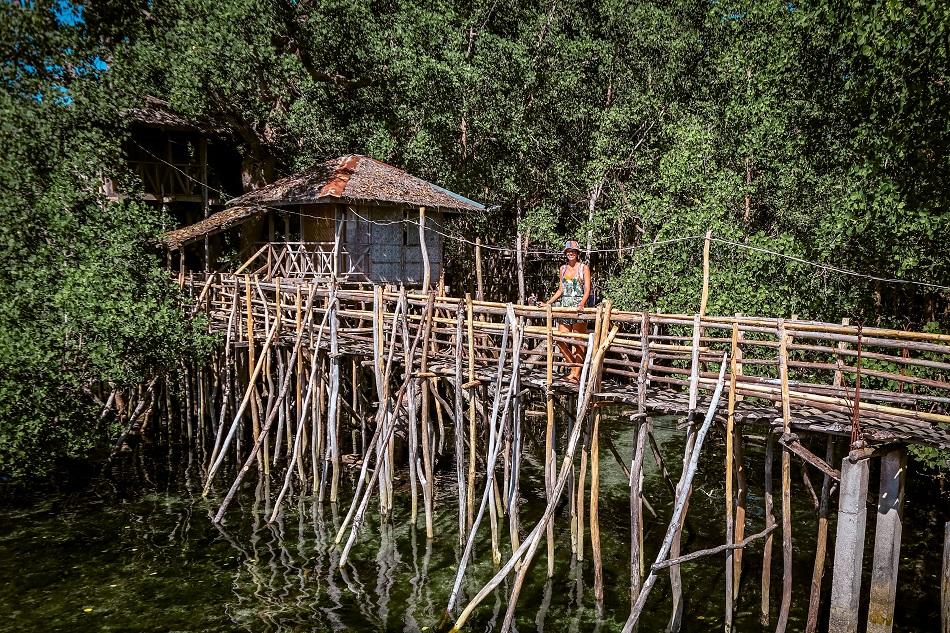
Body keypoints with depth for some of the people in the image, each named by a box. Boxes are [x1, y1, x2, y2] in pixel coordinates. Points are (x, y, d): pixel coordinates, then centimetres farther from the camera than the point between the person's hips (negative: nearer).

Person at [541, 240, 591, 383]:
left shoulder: (584, 267, 1)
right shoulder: (563, 268, 15)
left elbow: (587, 289, -7)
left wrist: (582, 303, -23)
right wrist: (548, 303, 15)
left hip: (578, 307, -5)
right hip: (564, 306, 5)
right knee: (561, 340, 0)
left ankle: (576, 374, 2)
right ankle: (574, 368, 15)